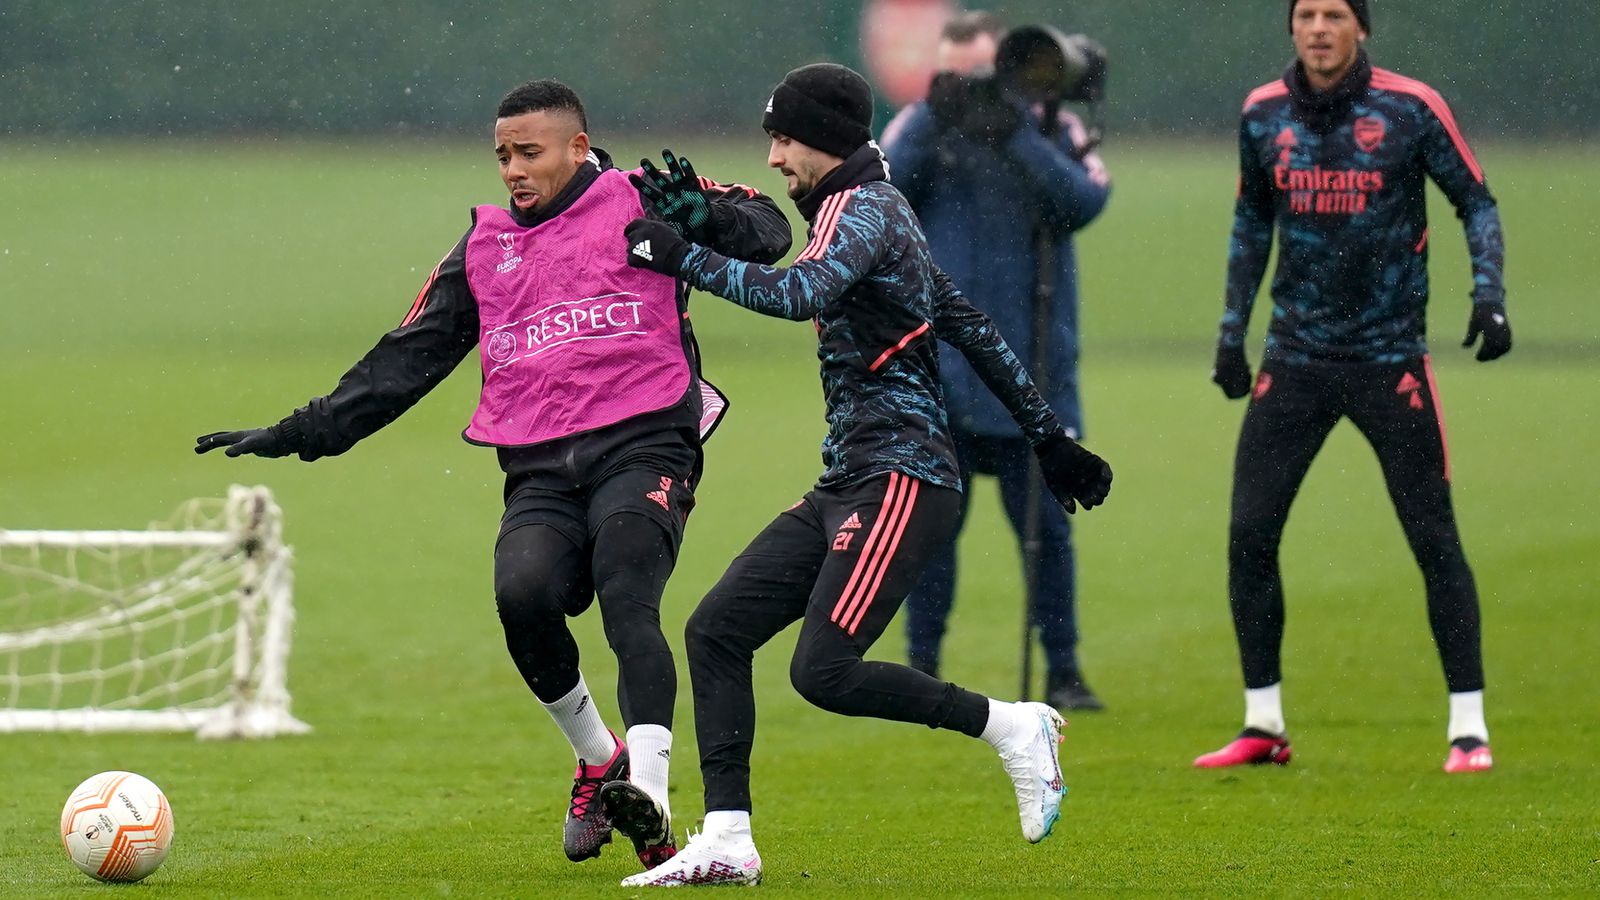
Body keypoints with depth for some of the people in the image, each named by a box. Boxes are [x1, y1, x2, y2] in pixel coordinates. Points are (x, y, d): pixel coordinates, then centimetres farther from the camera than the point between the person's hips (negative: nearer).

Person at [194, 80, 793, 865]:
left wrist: (701, 213, -14)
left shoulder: (639, 203, 11)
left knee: (625, 596, -28)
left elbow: (768, 234, 7)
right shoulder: (485, 245, 23)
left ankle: (647, 795, -40)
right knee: (522, 591, -25)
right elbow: (409, 358, 25)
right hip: (540, 473, 4)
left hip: (643, 450, -4)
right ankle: (597, 758, -3)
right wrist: (305, 433, 20)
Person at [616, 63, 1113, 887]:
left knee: (823, 673, -19)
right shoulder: (868, 212, 20)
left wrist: (680, 256, -23)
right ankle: (727, 842, 3)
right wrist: (1048, 436, 25)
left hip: (900, 479, -10)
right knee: (715, 629, 3)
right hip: (848, 484, 10)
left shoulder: (864, 210, -11)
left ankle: (1011, 727, -2)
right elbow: (970, 327, 23)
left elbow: (796, 294, -31)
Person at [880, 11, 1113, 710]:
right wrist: (934, 122, -17)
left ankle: (1062, 671, 9)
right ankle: (921, 670, 11)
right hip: (935, 368, 1)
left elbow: (1085, 201, -13)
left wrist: (1017, 136, -20)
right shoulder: (918, 126, 5)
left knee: (1044, 524, 1)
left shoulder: (1052, 129, 3)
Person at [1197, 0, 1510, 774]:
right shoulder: (1263, 115, 3)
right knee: (1249, 535, -2)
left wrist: (1488, 293, -13)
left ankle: (1468, 726, 4)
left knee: (1434, 538, -3)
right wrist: (1233, 328, 14)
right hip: (1295, 357, 3)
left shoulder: (1409, 109, -7)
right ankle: (1263, 725, 11)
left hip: (1390, 359, -3)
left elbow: (1475, 202, 1)